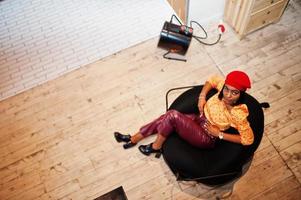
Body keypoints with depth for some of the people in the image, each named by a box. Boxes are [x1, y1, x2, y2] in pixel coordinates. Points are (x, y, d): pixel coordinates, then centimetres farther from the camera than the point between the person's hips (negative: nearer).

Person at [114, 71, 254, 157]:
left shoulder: (238, 115, -27)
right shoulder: (223, 86, -13)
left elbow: (248, 140, -19)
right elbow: (212, 79, 8)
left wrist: (219, 134, -18)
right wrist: (202, 96, -8)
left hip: (206, 138, -7)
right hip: (198, 120, 7)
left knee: (173, 115, -24)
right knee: (165, 118, -10)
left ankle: (156, 146, 0)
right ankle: (133, 139, 8)